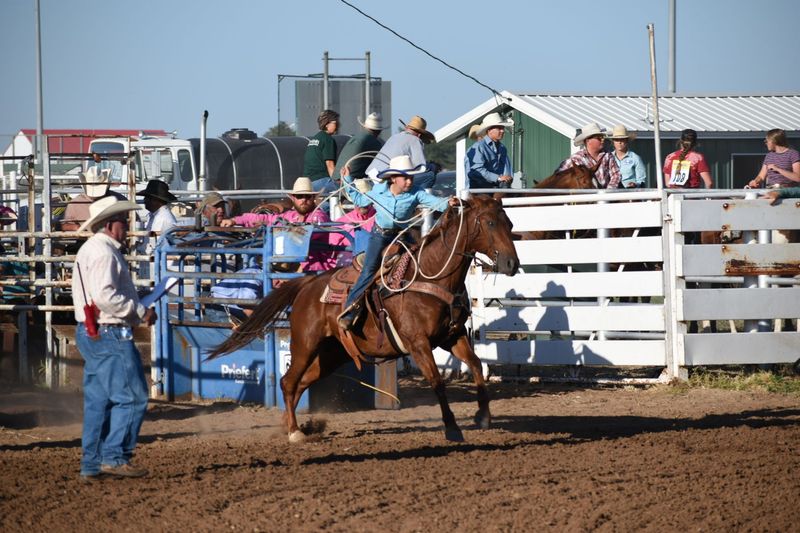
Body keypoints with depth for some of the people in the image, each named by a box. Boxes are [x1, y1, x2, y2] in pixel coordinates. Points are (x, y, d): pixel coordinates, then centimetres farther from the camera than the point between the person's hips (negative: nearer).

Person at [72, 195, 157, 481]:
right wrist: (140, 312, -17)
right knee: (131, 397, -7)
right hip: (109, 334, -11)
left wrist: (137, 311, 15)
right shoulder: (104, 253, -16)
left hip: (90, 333, 11)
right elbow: (104, 297, -26)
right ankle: (114, 457, -8)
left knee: (98, 400, 12)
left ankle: (92, 463, 14)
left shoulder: (90, 249, 18)